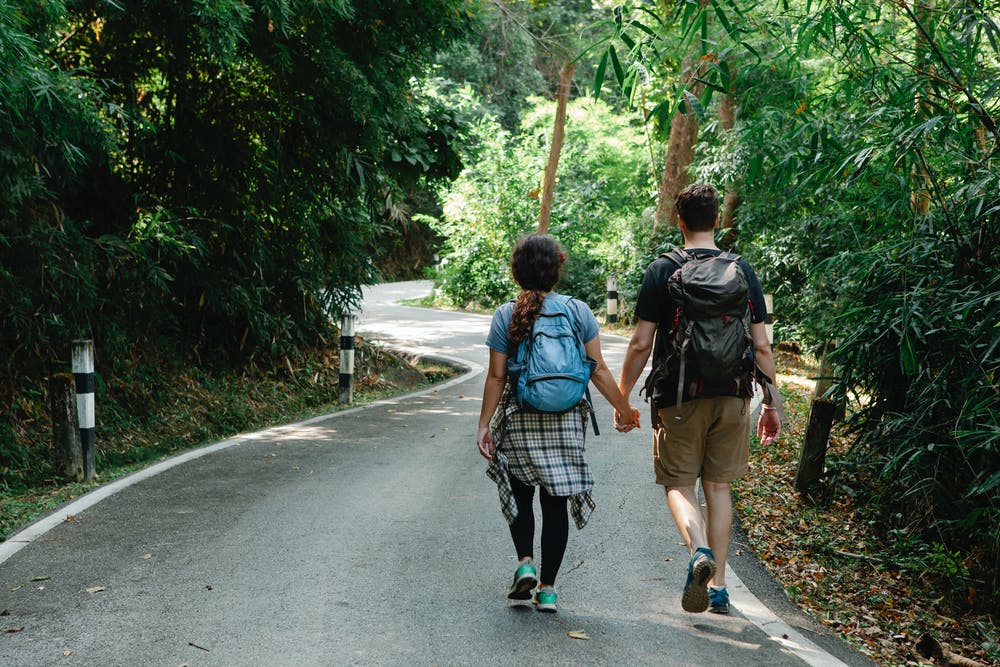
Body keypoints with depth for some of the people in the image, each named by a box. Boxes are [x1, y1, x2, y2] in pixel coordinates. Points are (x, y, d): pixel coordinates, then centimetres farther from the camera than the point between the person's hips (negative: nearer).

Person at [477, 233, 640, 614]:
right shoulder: (578, 312, -3)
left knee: (520, 494, 19)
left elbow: (496, 377, -6)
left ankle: (525, 563, 2)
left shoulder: (506, 316, -5)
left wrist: (485, 424, 0)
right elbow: (598, 371, -2)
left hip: (518, 420, 0)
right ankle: (547, 588, 9)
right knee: (555, 503, 7)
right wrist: (625, 409, 9)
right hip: (565, 421, 1)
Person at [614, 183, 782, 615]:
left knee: (679, 484, 7)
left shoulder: (662, 271, -4)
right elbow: (761, 346, 3)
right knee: (718, 486, 12)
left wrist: (622, 397, 5)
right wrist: (772, 403, 11)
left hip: (677, 397, -3)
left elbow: (641, 343, -5)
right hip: (731, 396, 3)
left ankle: (698, 550, -21)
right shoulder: (743, 271, 3)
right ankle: (717, 587, 14)